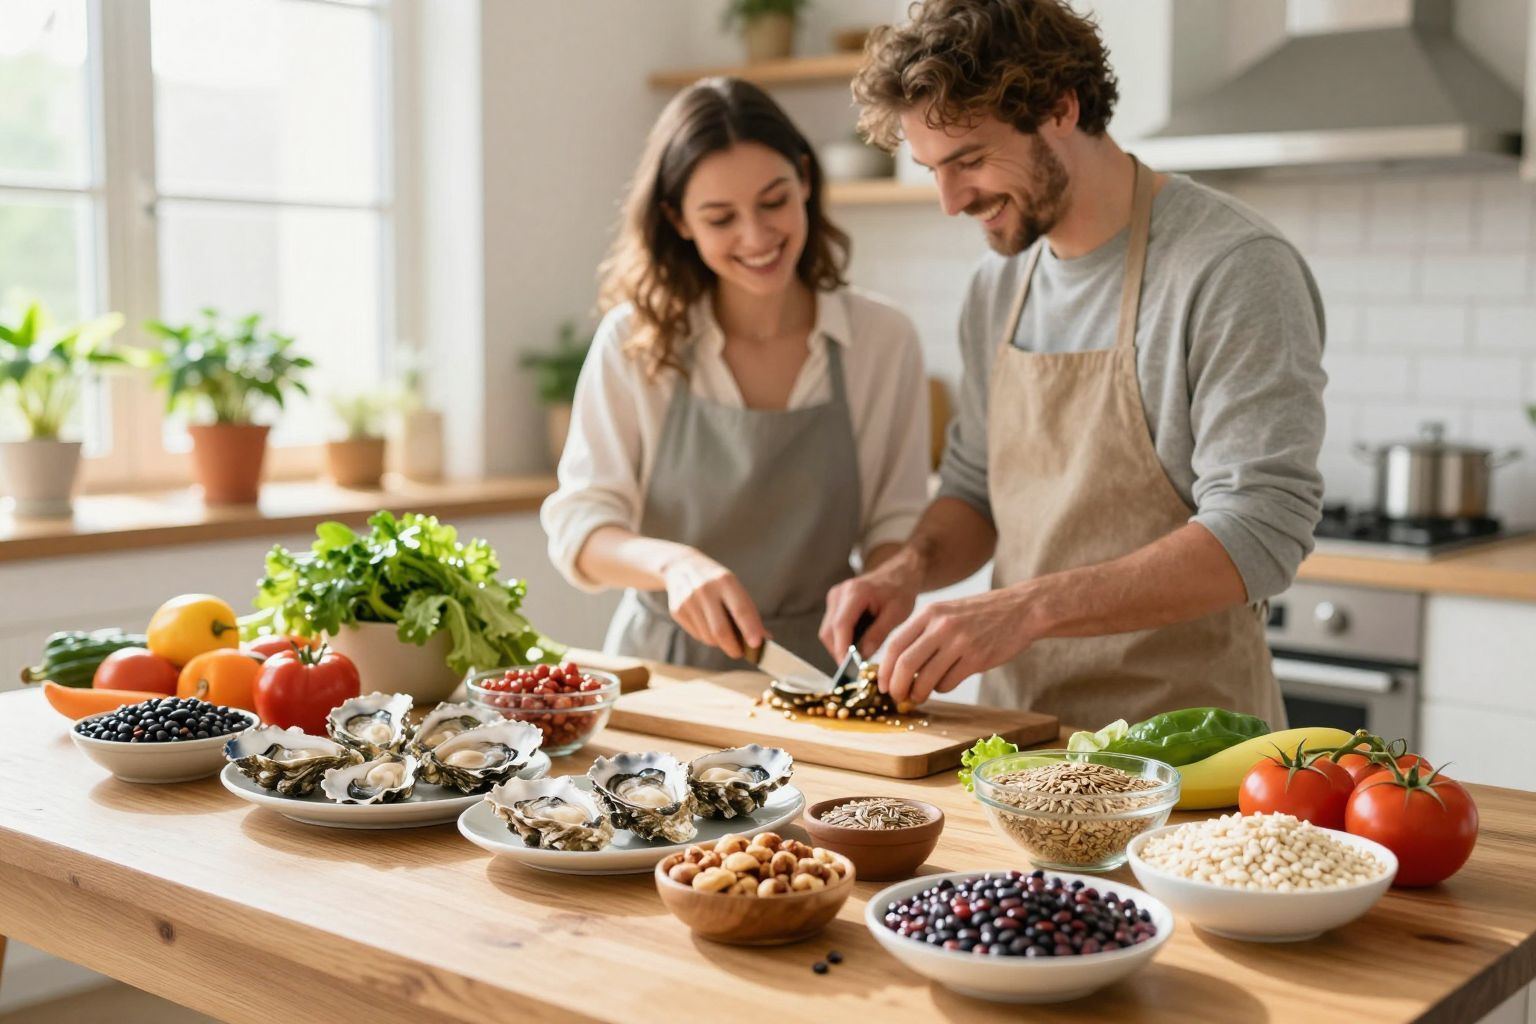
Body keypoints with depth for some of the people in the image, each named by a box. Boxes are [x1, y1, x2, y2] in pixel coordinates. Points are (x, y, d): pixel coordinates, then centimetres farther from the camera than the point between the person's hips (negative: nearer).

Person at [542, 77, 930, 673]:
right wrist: (673, 563, -25)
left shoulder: (884, 342, 0)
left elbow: (897, 526, 7)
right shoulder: (632, 342, -2)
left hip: (811, 667, 1)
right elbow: (577, 525, -5)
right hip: (659, 665, -1)